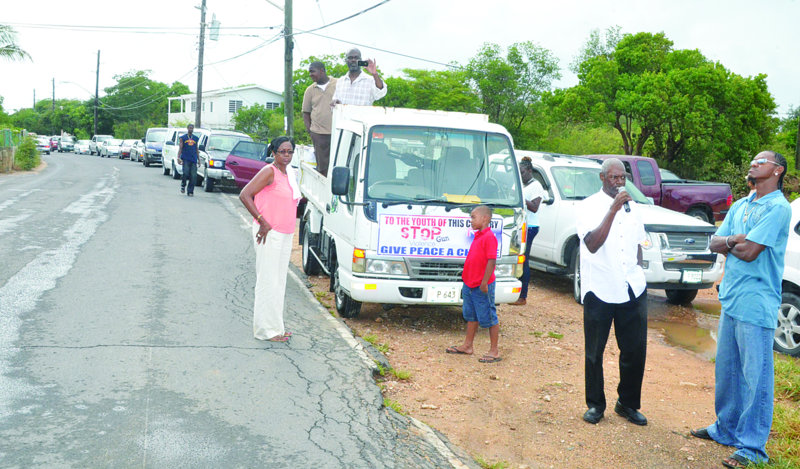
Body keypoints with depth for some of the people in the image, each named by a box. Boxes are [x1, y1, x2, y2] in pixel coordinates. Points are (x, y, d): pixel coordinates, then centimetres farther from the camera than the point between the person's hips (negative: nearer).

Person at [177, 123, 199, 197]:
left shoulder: (196, 138, 17)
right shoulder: (182, 138, 8)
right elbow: (180, 148, 1)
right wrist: (178, 158, -11)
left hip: (193, 160, 3)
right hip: (185, 159, -3)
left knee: (193, 176, -4)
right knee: (185, 173, -18)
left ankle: (190, 192, 4)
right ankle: (183, 186, 9)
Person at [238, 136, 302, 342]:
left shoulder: (290, 174, 13)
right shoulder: (269, 172, -12)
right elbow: (244, 195, -18)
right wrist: (262, 222, -19)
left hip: (285, 234, 9)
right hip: (269, 233, -9)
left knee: (279, 281, 14)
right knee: (268, 281, -4)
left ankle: (275, 326, 23)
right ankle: (266, 329, 4)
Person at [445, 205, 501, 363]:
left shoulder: (489, 237, -17)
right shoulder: (478, 236, 13)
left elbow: (492, 261, -23)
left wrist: (484, 282, -24)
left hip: (482, 286, -10)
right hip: (470, 284, 10)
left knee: (489, 317, 0)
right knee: (471, 316, 19)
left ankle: (494, 351, 9)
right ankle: (467, 346, 31)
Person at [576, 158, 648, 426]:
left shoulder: (631, 207, 13)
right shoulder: (589, 206, -5)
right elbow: (592, 244, -21)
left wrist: (637, 273, 13)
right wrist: (613, 209, -23)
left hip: (632, 289, 5)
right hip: (600, 290, -4)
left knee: (635, 349, 8)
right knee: (595, 351, 6)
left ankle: (628, 404, 25)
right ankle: (595, 404, 22)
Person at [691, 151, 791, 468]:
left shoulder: (778, 207, -11)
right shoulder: (740, 206, 15)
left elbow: (749, 252, -18)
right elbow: (714, 243, 9)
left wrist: (728, 243, 0)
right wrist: (736, 240, -10)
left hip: (756, 305, -8)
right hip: (731, 300, 8)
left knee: (755, 377, -2)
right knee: (726, 370, 17)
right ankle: (726, 429, 32)